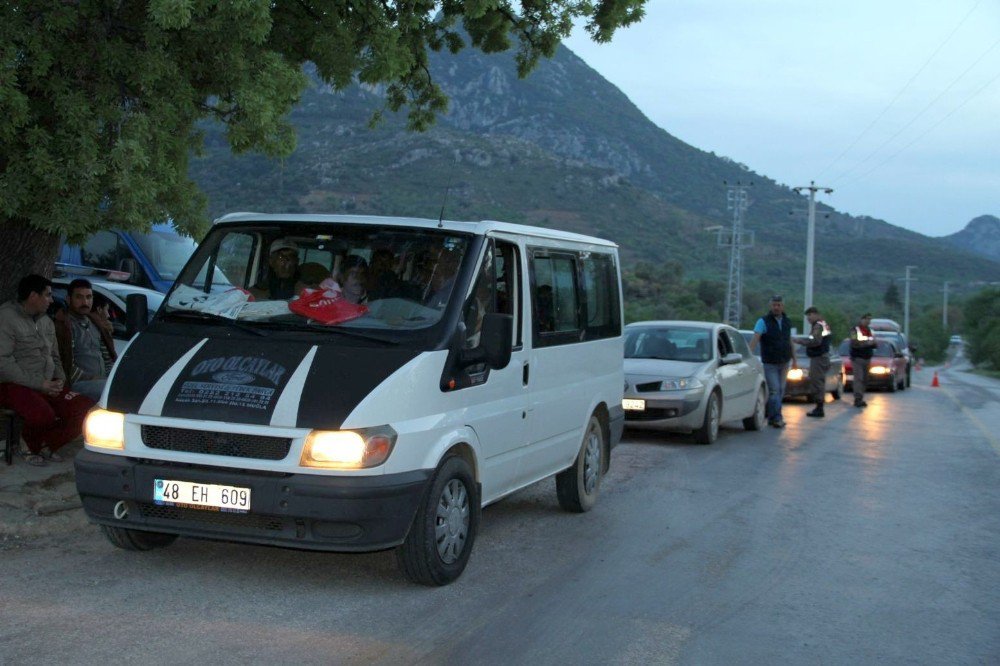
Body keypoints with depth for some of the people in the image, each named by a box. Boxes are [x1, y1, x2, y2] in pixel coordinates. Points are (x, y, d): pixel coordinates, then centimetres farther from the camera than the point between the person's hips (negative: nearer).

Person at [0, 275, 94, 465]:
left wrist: (60, 380, 2)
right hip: (16, 386, -7)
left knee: (85, 408, -14)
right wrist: (39, 384, -20)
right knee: (43, 414, -36)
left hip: (47, 386, 8)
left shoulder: (46, 322, 17)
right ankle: (30, 445, -2)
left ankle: (46, 444, 3)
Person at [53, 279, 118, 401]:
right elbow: (64, 363, -10)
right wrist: (90, 378, -15)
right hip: (78, 383, -7)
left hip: (103, 381, 7)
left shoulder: (96, 323, 24)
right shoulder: (62, 325, -2)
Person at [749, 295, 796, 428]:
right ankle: (776, 418, -8)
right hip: (770, 363, -6)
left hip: (784, 363, 6)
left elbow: (790, 342, 17)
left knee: (780, 391, 9)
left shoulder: (787, 322, 9)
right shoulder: (763, 321, -9)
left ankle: (770, 415, 19)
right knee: (774, 391, -9)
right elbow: (755, 339, -20)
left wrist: (794, 360, 16)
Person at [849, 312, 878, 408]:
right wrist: (867, 343, -21)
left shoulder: (870, 331, 16)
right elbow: (854, 343, -19)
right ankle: (858, 398, -19)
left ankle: (860, 399, 9)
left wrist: (874, 342, -4)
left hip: (867, 358, 7)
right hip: (857, 358, -7)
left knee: (864, 379, 5)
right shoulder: (855, 330, -6)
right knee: (858, 378, -14)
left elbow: (875, 345, 19)